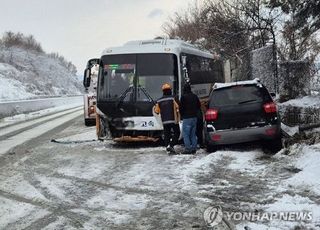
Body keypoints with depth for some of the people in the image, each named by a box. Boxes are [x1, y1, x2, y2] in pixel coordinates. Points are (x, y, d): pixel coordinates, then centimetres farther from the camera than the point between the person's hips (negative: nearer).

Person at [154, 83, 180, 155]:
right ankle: (171, 145, -12)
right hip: (173, 120, -4)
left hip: (164, 121, 4)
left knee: (167, 135, 12)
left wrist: (154, 107, 33)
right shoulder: (172, 98, -6)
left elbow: (156, 111, 11)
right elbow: (177, 107, -11)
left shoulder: (159, 100, 5)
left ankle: (168, 149, 10)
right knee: (176, 133, 6)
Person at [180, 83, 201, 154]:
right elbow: (199, 106, 16)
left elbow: (181, 108, -9)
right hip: (194, 117, 7)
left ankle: (188, 149, -9)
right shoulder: (195, 96, 9)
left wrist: (182, 115, 7)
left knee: (185, 134, -4)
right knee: (193, 134, 12)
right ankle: (194, 148, 12)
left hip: (187, 118, -7)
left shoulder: (184, 97, -11)